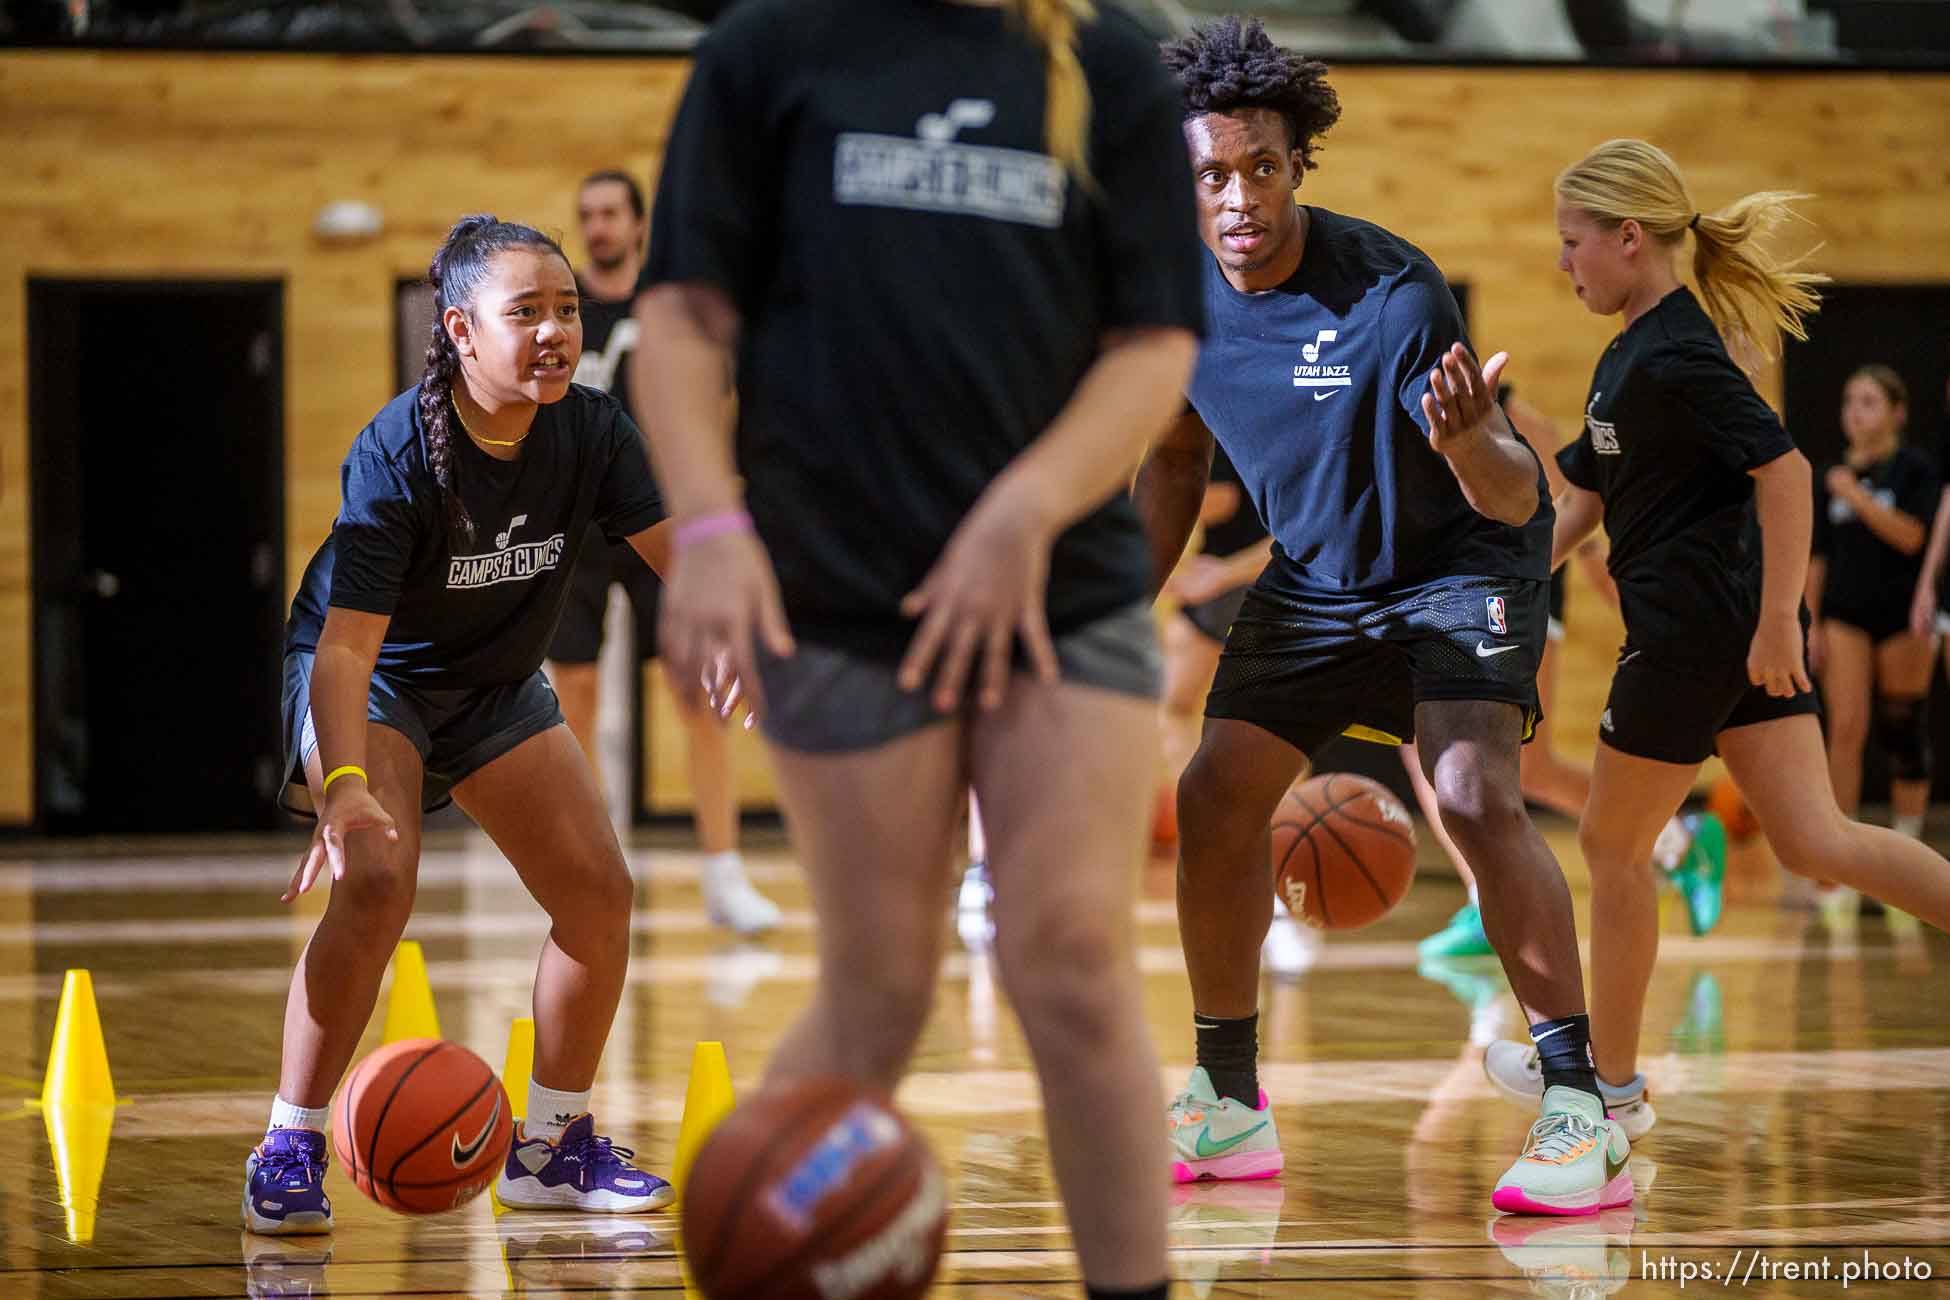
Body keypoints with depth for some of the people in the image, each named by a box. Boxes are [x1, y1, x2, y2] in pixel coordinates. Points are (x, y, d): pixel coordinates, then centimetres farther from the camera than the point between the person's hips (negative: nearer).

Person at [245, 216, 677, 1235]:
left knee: (598, 890, -3)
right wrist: (347, 789, -50)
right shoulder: (397, 453, -31)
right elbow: (347, 645, -35)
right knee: (376, 879, -28)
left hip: (497, 685, 6)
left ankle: (551, 1148, 15)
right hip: (366, 680, -6)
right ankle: (288, 1151, -17)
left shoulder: (591, 433, -16)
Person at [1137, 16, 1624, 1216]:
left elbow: (1517, 497, -32)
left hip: (1461, 562, -6)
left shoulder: (1390, 292, -30)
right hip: (1311, 579, 6)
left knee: (1475, 794, -26)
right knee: (1216, 799, -3)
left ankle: (1585, 1114, -23)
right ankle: (1230, 1109, 13)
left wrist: (1469, 447, -55)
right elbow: (1178, 457, 10)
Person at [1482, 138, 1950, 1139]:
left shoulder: (1675, 358, -16)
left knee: (1612, 844, 6)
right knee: (1815, 841, 1)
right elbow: (1586, 495, 23)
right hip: (1739, 622, 9)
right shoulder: (1632, 355, 16)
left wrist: (1779, 620, -25)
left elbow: (1784, 470, -24)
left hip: (1694, 630, -9)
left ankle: (1612, 1082, 17)